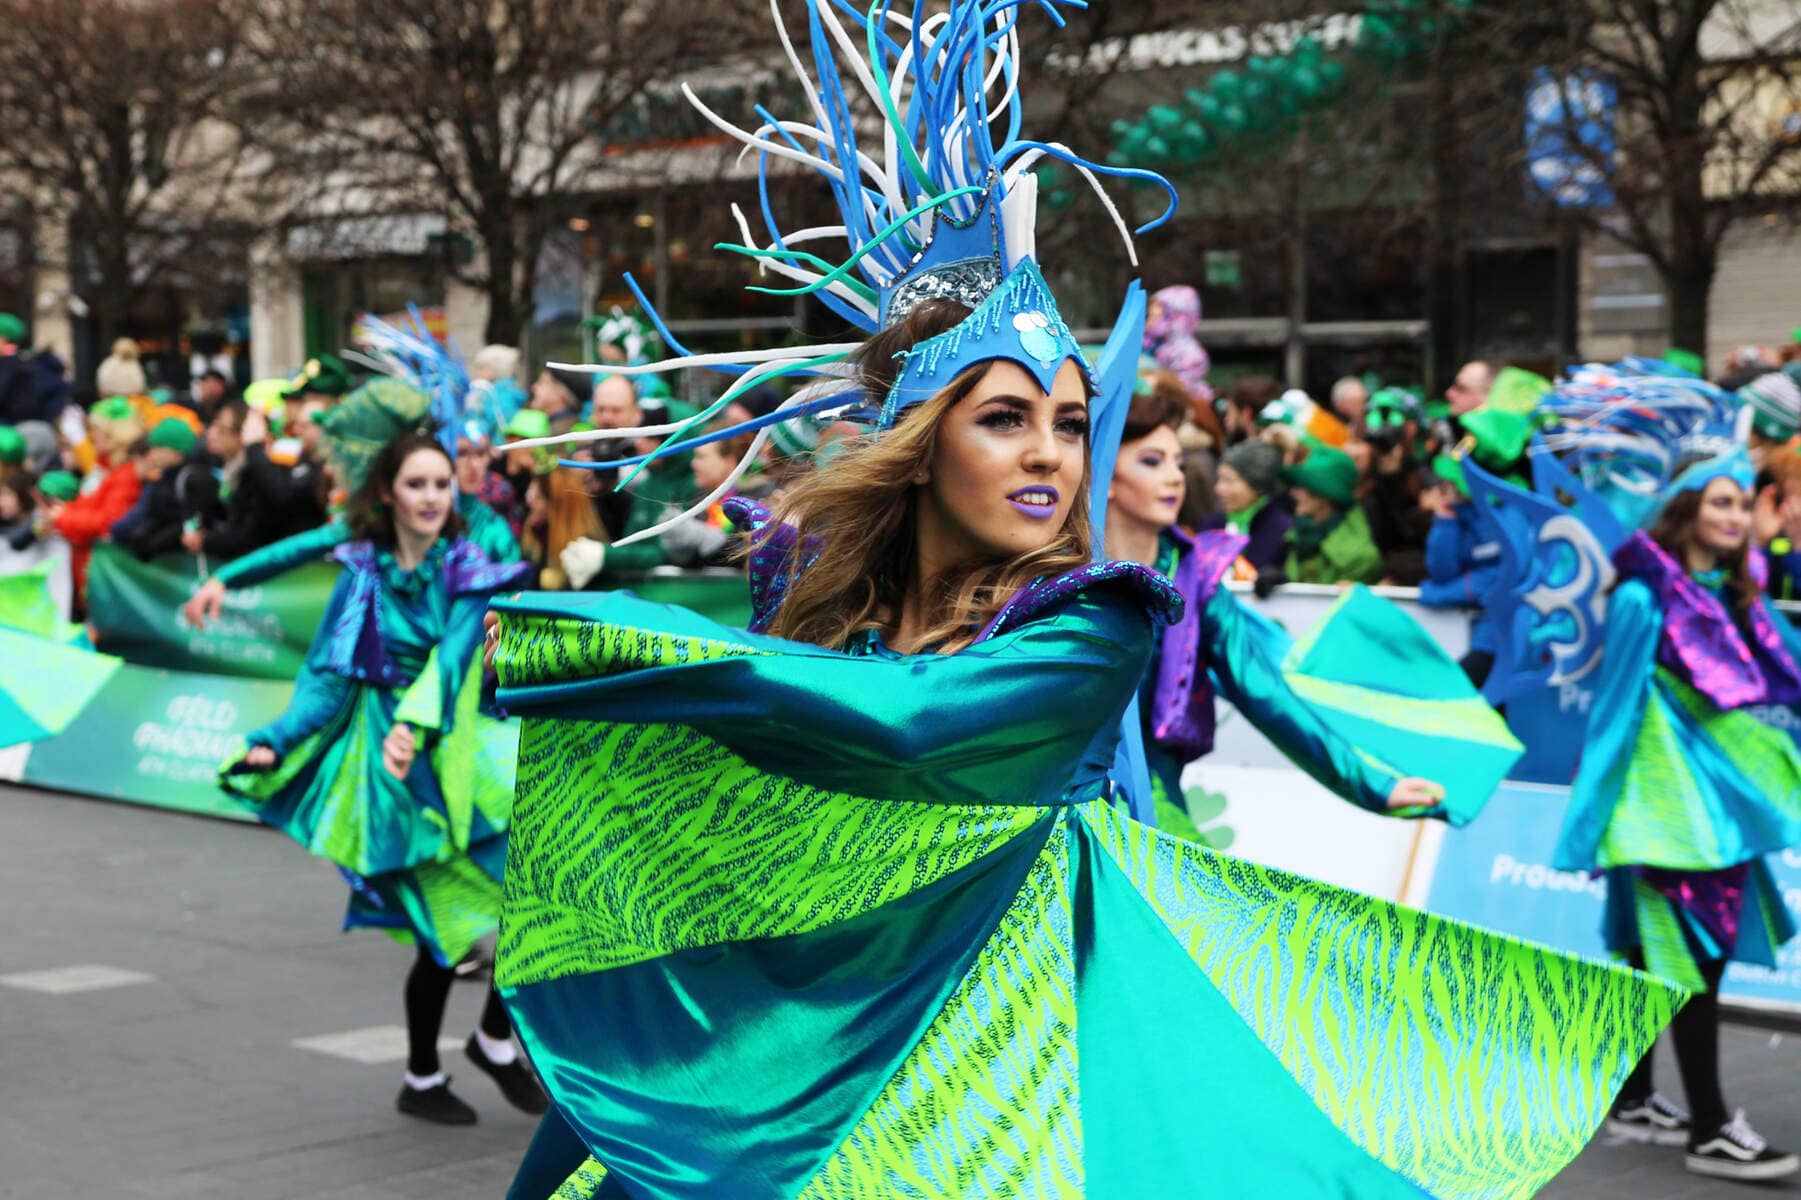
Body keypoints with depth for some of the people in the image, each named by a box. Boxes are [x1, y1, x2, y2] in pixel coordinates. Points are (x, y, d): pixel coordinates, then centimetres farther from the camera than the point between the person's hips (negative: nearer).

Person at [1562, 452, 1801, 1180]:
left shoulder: (1738, 598, 10)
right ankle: (1709, 1132, -7)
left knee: (1663, 955, 13)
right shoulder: (1644, 599, -10)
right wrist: (1595, 816, -9)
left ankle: (1632, 1102, 22)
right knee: (1695, 958, -9)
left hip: (1721, 796, 7)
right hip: (1669, 800, -7)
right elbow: (1615, 707, -9)